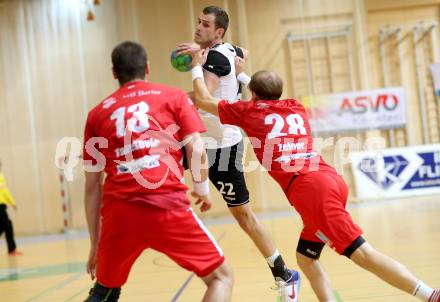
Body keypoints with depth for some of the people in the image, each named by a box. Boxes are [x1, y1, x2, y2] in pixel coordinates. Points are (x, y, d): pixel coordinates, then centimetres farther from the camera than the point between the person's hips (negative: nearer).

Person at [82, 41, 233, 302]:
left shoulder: (97, 113, 19)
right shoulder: (174, 96, 14)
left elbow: (92, 186, 17)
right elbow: (197, 149, 0)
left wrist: (95, 243, 22)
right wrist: (202, 188, 17)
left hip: (118, 212, 3)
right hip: (168, 206, -3)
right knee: (221, 277, 11)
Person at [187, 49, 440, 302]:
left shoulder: (251, 110, 11)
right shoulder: (296, 108, 26)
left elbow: (203, 100, 21)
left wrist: (197, 66, 37)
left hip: (310, 188, -7)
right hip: (330, 178, 7)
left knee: (363, 253, -12)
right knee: (306, 257, 18)